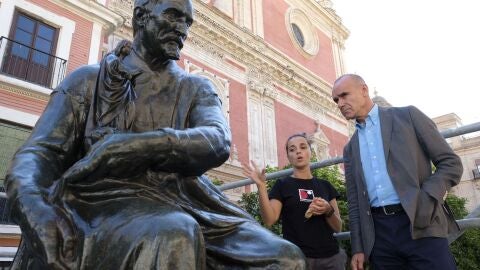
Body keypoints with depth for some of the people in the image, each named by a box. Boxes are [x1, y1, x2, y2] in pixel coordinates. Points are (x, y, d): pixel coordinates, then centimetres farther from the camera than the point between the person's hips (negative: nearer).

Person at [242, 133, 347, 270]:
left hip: (331, 257, 3)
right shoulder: (282, 185, 2)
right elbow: (269, 220, -12)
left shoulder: (325, 185, 11)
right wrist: (261, 186, -21)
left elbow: (338, 227, 9)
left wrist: (328, 211, -11)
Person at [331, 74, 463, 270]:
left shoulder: (407, 116, 4)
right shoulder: (350, 148, 15)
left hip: (419, 226, -3)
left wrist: (423, 202, -14)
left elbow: (450, 163, 0)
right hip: (378, 234, 4)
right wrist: (358, 248, 8)